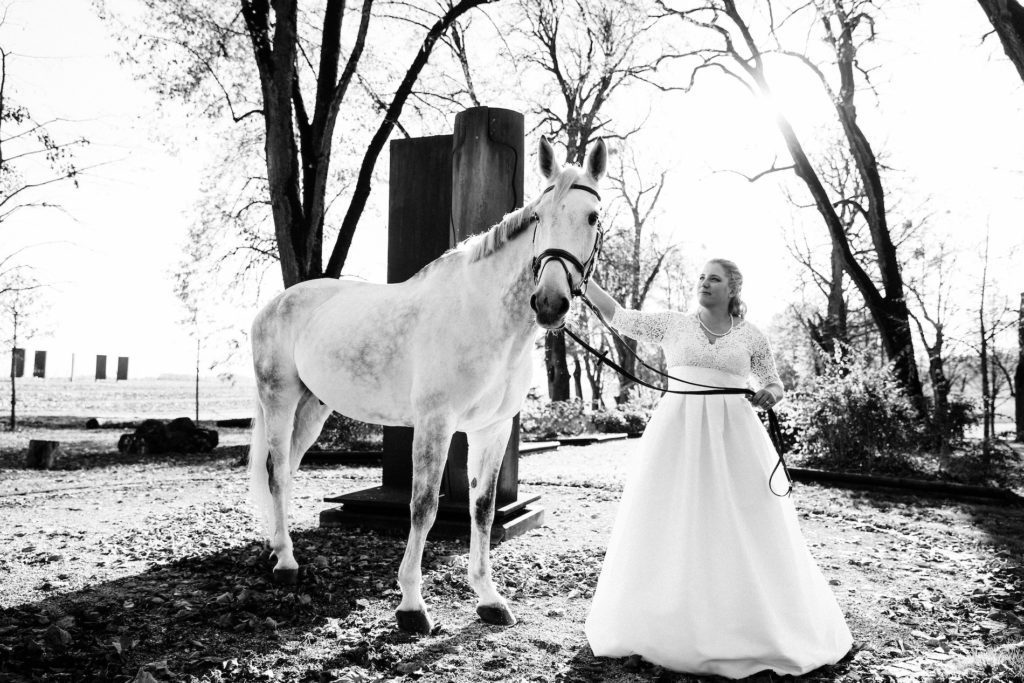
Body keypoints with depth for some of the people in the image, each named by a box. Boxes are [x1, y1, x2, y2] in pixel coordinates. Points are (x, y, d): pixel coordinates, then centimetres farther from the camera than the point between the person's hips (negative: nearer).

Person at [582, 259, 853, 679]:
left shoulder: (751, 337, 6)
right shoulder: (673, 325, 6)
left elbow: (773, 384, 14)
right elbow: (619, 317, 4)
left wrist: (770, 393, -9)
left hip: (734, 435, 0)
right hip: (678, 433, 0)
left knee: (743, 529, 2)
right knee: (672, 525, 3)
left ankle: (759, 628, 18)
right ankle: (668, 626, 18)